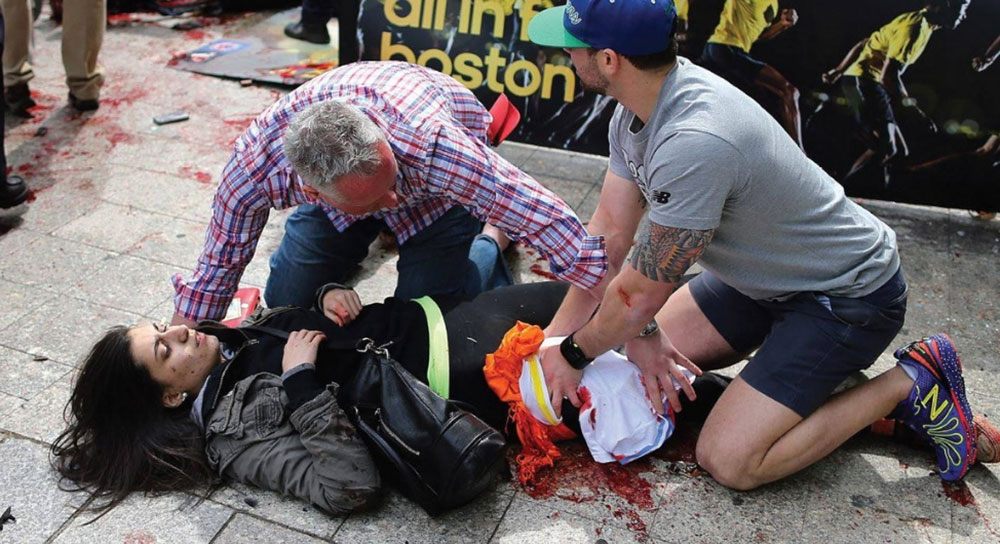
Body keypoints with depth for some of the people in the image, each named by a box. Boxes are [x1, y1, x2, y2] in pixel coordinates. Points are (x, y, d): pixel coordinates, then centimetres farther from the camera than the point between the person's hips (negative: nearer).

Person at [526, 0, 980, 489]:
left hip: (850, 296, -9)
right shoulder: (640, 106, -7)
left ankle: (907, 384, 2)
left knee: (728, 461, -13)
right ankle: (822, 368, 18)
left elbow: (641, 295, -25)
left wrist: (573, 353, -8)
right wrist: (556, 336, -11)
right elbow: (609, 233, -4)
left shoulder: (694, 143, -36)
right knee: (649, 353, 11)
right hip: (769, 275, 9)